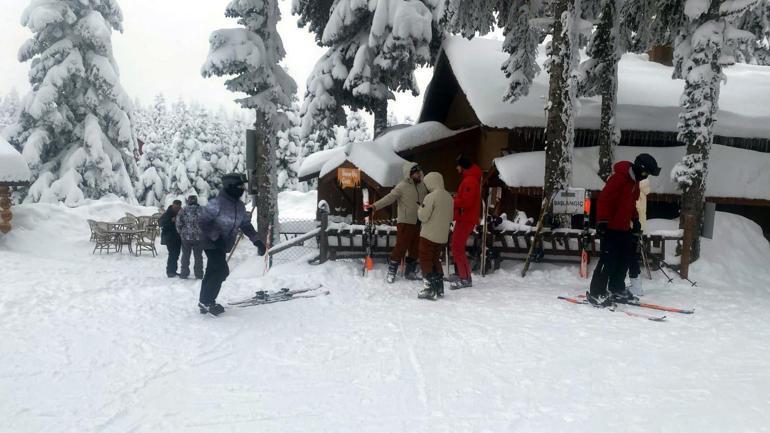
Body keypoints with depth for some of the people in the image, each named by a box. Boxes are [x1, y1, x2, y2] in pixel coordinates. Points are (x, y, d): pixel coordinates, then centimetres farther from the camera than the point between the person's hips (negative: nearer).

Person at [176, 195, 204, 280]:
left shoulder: (183, 211, -3)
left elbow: (178, 224, -2)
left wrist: (181, 233, 12)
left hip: (186, 237, 0)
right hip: (199, 237, 0)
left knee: (185, 256, 12)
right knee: (198, 256, 9)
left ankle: (184, 274, 16)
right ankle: (199, 274, 13)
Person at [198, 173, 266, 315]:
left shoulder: (240, 205, 5)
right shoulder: (217, 203, -20)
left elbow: (246, 224, 10)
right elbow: (202, 221, -19)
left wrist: (256, 240, -1)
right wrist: (216, 237, -23)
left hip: (223, 245, 8)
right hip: (212, 243, -8)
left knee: (212, 273, 14)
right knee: (222, 271, -14)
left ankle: (204, 303, 23)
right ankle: (206, 302, -2)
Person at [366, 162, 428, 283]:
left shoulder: (422, 185, 9)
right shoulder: (402, 186, -11)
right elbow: (389, 198, -21)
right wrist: (375, 206, -34)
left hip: (419, 223, 6)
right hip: (405, 222, -6)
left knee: (415, 249, 11)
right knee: (401, 247, -7)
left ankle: (410, 272, 26)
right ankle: (391, 272, 6)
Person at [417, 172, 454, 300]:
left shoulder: (431, 197, -17)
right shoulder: (449, 197, 7)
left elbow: (423, 216, -15)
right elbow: (450, 218, 14)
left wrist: (420, 208, 4)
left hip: (429, 235, -7)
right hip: (443, 236, 7)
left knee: (425, 261, 2)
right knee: (436, 260, 19)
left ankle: (429, 289, 0)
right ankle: (439, 288, 22)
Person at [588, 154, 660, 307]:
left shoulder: (634, 181, 13)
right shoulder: (619, 177, -17)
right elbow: (604, 199, -21)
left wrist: (635, 220, 19)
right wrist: (602, 222, -24)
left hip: (625, 228, 10)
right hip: (611, 227, -10)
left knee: (626, 258, 13)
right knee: (609, 260, -8)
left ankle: (617, 288, 26)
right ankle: (596, 293, -1)